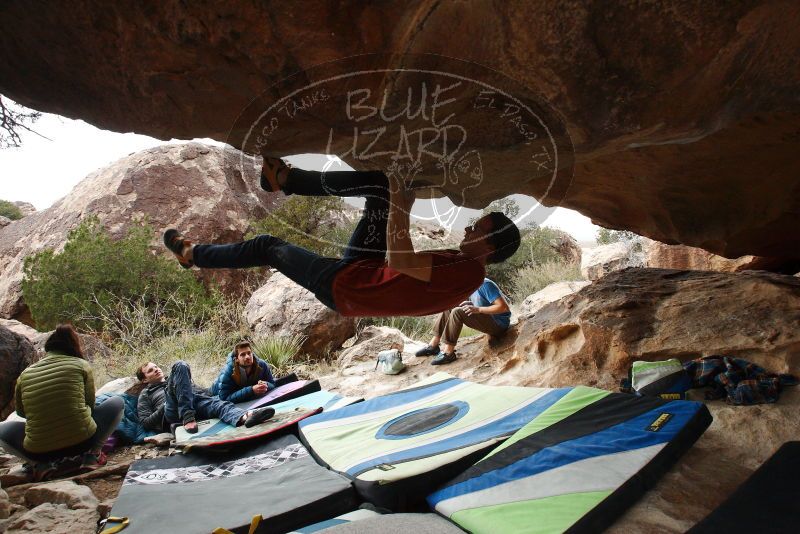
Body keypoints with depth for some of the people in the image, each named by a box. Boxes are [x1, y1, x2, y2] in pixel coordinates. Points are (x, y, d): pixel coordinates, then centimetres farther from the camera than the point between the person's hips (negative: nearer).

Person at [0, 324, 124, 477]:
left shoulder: (25, 374, 6)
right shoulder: (81, 364, 0)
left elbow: (21, 412, 21)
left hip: (39, 451, 2)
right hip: (83, 442, -2)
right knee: (117, 402, 20)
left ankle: (41, 463, 7)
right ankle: (92, 454, 8)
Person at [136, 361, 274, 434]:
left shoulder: (171, 380, 40)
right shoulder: (146, 394, 29)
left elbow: (200, 391, 31)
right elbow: (145, 422, 11)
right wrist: (166, 407, -4)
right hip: (174, 414, -3)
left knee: (213, 402, -35)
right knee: (180, 365, -22)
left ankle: (244, 417, -69)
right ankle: (188, 417, -38)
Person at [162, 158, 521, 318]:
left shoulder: (469, 273, -27)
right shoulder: (466, 265, 3)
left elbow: (399, 260, -37)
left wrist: (400, 205, -27)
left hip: (344, 287, -8)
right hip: (367, 271, 8)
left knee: (269, 246, 6)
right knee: (379, 183, -2)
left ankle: (191, 253, 31)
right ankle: (285, 179, 4)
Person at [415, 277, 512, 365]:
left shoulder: (486, 285, -22)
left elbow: (504, 307, -26)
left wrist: (478, 309, -28)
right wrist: (468, 303, -3)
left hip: (498, 324, -9)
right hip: (487, 319, 9)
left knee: (457, 312, -26)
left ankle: (448, 353, -20)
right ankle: (433, 345, 2)